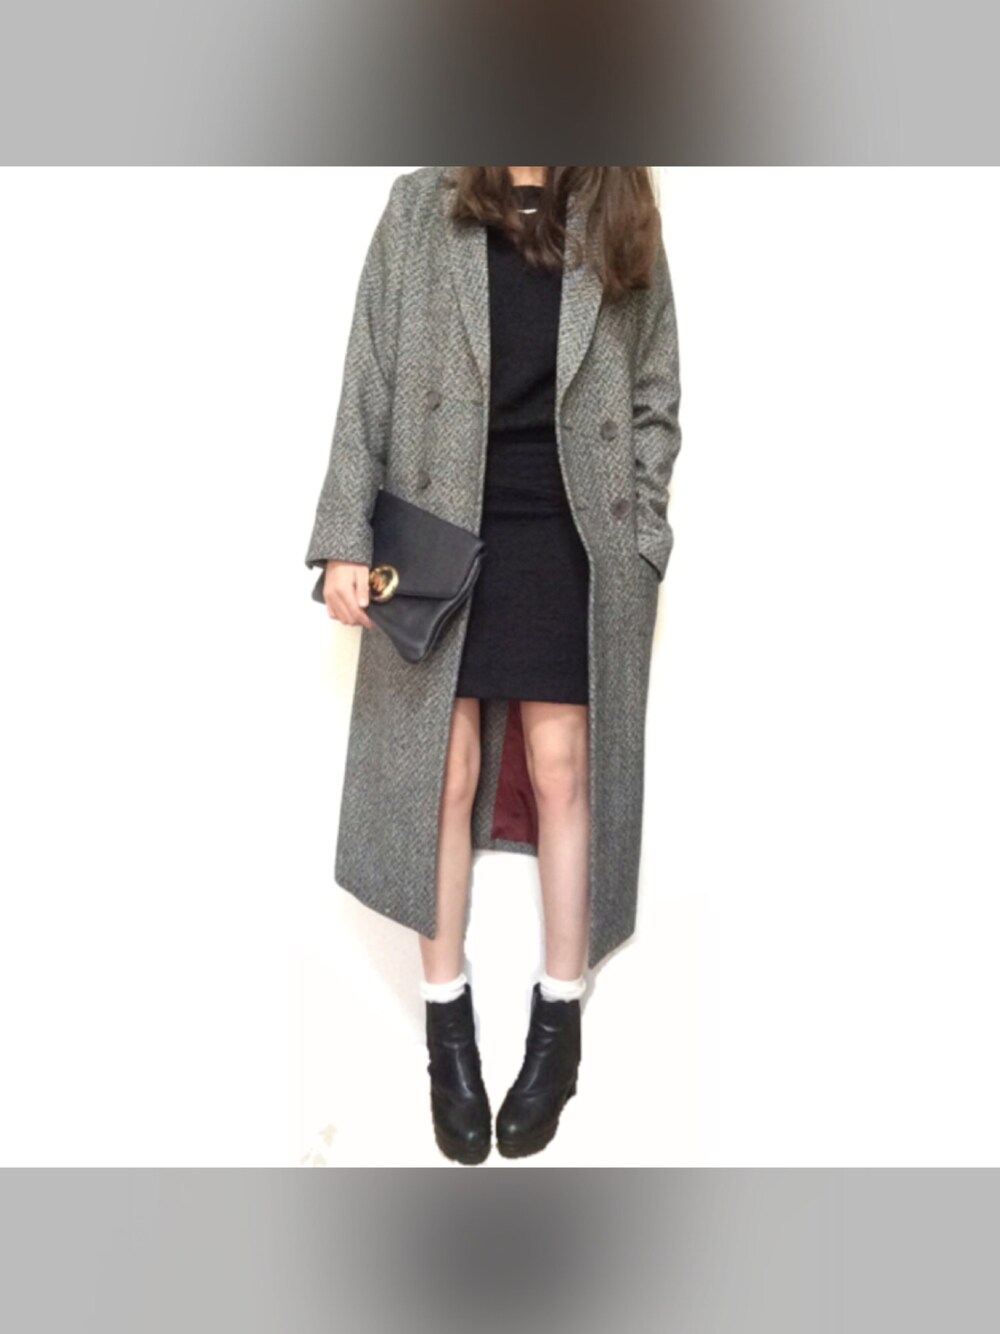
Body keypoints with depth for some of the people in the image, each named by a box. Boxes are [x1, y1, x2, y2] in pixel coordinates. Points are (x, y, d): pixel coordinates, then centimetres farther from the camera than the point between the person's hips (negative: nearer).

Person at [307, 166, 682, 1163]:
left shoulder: (620, 222, 8)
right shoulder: (419, 206, 5)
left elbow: (656, 398, 8)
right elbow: (369, 383, 2)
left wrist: (640, 546, 0)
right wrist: (345, 538, -5)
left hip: (572, 541, 1)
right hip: (441, 532, 0)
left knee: (563, 767, 5)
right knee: (443, 771, 4)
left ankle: (560, 1018, 23)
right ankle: (447, 1019, 21)